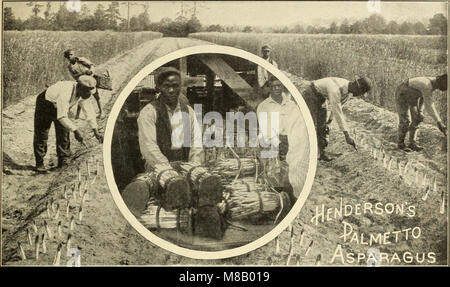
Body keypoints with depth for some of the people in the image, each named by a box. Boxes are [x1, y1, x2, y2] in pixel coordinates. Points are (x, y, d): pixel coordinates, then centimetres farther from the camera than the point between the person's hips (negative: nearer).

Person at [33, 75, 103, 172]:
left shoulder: (83, 93, -19)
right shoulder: (65, 93, -41)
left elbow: (89, 112, -11)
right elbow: (62, 117, -41)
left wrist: (96, 131, -15)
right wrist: (75, 130, -45)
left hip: (60, 107, 6)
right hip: (45, 105, -6)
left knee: (64, 133, 0)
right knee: (41, 134, -2)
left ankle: (63, 162, 9)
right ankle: (39, 163, 10)